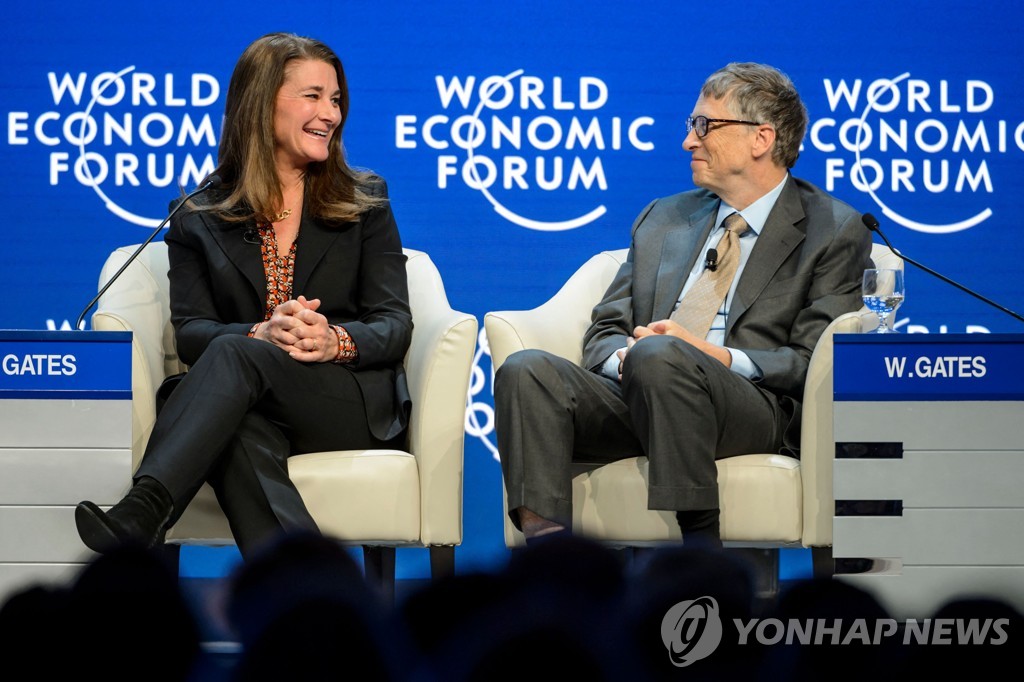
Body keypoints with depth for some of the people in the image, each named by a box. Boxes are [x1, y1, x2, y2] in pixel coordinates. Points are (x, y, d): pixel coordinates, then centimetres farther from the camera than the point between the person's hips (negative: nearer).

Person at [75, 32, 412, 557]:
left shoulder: (364, 199, 14)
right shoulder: (199, 215, 14)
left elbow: (394, 326, 6)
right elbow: (190, 332, 2)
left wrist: (336, 341, -19)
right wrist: (262, 334, -21)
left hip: (358, 405, -1)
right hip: (254, 408, 1)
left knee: (233, 354, -32)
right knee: (242, 433, -39)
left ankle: (140, 515, -53)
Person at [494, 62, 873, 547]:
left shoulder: (834, 231, 9)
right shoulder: (662, 220, 27)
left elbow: (813, 362, -1)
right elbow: (604, 333, 21)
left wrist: (715, 355, -16)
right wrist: (624, 356, -4)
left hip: (752, 406, -5)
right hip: (634, 397, 5)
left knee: (659, 356, -37)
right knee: (527, 370, -23)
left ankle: (700, 545, -34)